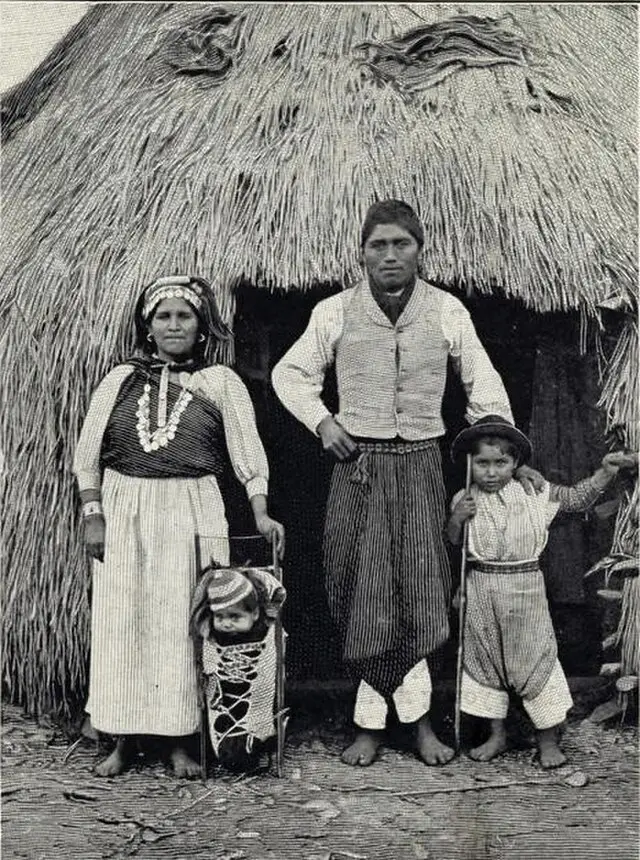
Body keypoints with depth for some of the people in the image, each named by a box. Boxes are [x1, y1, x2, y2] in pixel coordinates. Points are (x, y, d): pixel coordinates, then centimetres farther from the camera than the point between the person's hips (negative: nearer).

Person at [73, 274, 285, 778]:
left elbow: (248, 452, -2)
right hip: (124, 510, 2)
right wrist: (93, 515, 0)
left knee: (183, 623, -1)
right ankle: (124, 738, 15)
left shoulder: (221, 383, 3)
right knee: (121, 621, 4)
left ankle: (180, 740, 11)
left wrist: (261, 513, -13)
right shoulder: (120, 380, 8)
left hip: (191, 511, -2)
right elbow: (88, 454, 8)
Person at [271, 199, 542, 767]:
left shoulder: (446, 311, 1)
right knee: (361, 593, 1)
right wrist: (321, 421, -3)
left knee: (422, 592, -2)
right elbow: (289, 373, 12)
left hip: (421, 464, 0)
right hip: (359, 465, 0)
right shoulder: (335, 312, 1)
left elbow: (484, 385, 9)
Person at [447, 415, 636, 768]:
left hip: (526, 587, -2)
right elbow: (452, 545, 4)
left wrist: (605, 471, -7)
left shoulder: (535, 493, -5)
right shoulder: (464, 500, -2)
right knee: (485, 658, 11)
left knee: (536, 657, 4)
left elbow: (577, 497, 3)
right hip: (481, 590, 2)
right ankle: (496, 734, 27)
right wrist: (456, 519, -14)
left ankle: (548, 737, 20)